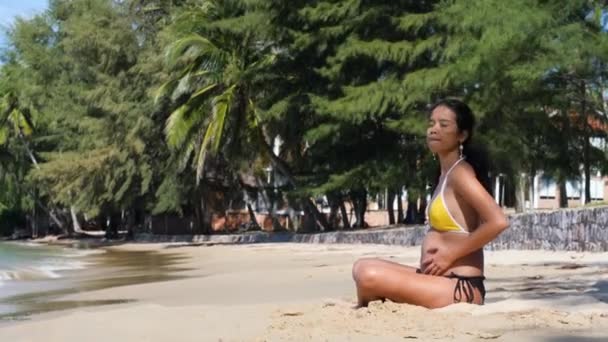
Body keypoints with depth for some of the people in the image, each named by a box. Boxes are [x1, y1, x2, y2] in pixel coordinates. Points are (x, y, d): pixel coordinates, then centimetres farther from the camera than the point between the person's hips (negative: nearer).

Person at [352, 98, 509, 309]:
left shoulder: (460, 173, -12)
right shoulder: (446, 173, 16)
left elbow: (498, 222, -24)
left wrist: (450, 255, -15)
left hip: (461, 288, -10)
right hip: (441, 280, 10)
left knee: (370, 276, -23)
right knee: (363, 267, 13)